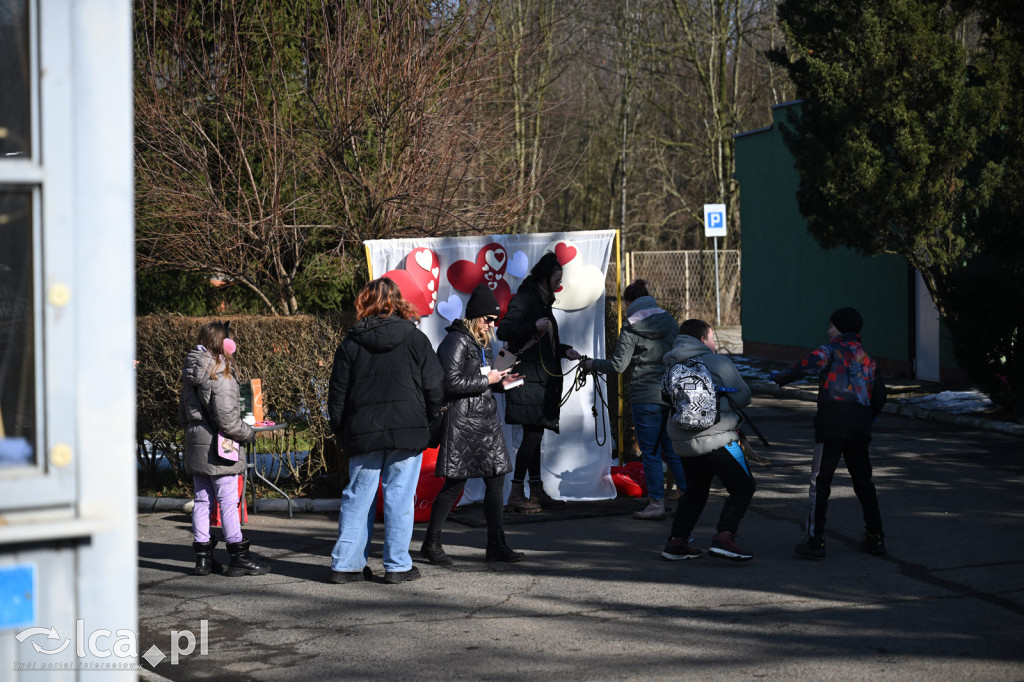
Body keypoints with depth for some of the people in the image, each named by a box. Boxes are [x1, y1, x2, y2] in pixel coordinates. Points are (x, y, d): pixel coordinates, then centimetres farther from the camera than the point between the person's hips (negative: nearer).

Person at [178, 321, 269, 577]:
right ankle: (239, 558, 2)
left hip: (195, 444, 8)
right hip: (218, 448, -8)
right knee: (228, 501, -3)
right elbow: (226, 418, -20)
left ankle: (203, 557, 15)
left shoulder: (191, 374, 10)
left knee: (202, 500, 11)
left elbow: (183, 414, 17)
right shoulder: (221, 375, -17)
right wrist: (249, 434, -6)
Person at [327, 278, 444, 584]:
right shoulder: (415, 338, 2)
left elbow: (337, 395, 7)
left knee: (357, 496, 9)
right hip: (407, 432, -2)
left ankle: (345, 564, 10)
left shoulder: (350, 343, 6)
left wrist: (341, 433, 17)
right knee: (400, 496, 2)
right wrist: (428, 423, 15)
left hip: (363, 432, 2)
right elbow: (434, 387, 2)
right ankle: (398, 565, 4)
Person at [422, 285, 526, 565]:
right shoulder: (456, 341, -11)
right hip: (462, 423, -10)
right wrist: (486, 380, -13)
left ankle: (496, 545, 10)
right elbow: (453, 382, -21)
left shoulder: (475, 342, 19)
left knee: (496, 480, 5)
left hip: (484, 422, 10)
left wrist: (499, 382, 10)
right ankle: (431, 544, 8)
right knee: (455, 483, -4)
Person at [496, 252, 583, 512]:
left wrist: (565, 351, 12)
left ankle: (537, 492, 14)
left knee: (535, 436, 10)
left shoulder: (543, 303, 19)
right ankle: (516, 493, -5)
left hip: (542, 380, 9)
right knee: (532, 434, -10)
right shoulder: (524, 300, -9)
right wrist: (534, 327, -24)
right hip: (528, 378, -9)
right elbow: (504, 331, -19)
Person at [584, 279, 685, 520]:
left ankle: (657, 504, 4)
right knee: (672, 449, 15)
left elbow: (617, 366, -9)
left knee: (650, 452, 2)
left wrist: (593, 364, 7)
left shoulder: (631, 329, -10)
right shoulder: (669, 322, 7)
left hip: (645, 396, -6)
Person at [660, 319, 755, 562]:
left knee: (695, 492, 21)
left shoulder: (672, 367, 11)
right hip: (717, 440, -6)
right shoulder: (718, 362, -5)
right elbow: (742, 398, 1)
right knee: (742, 487, 3)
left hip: (683, 442, 6)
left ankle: (676, 541, 14)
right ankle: (724, 538, -12)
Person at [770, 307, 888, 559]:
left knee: (820, 481, -1)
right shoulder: (866, 357, 19)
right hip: (860, 426, 6)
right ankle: (875, 537, 18)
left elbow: (809, 364, -17)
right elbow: (880, 396, 20)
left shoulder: (833, 349, 1)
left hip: (832, 423, -6)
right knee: (863, 481, 17)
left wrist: (782, 377, -8)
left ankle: (815, 540, -5)